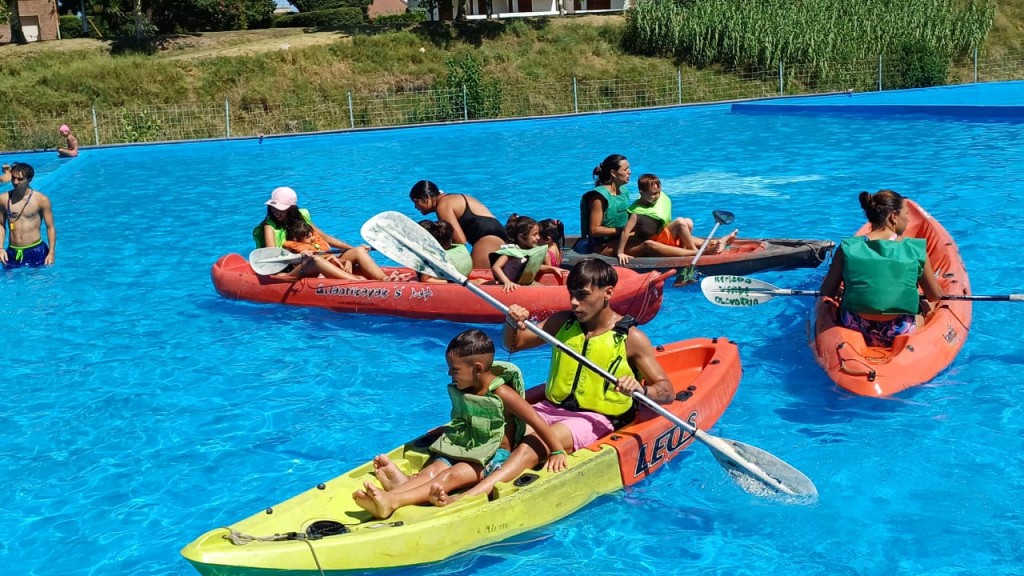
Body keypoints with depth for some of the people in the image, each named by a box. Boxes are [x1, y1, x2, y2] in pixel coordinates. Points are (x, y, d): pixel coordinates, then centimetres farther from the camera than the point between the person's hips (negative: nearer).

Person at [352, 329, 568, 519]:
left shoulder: (502, 393, -12)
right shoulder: (460, 392, 10)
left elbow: (536, 421, -12)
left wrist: (557, 451, -11)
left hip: (495, 456, -8)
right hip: (461, 450, 8)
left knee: (452, 476, -32)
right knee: (433, 469, -24)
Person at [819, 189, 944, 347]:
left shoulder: (847, 248, -6)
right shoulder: (915, 250, -8)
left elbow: (826, 292, -1)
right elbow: (935, 296, 3)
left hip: (855, 329, 1)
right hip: (899, 334, -1)